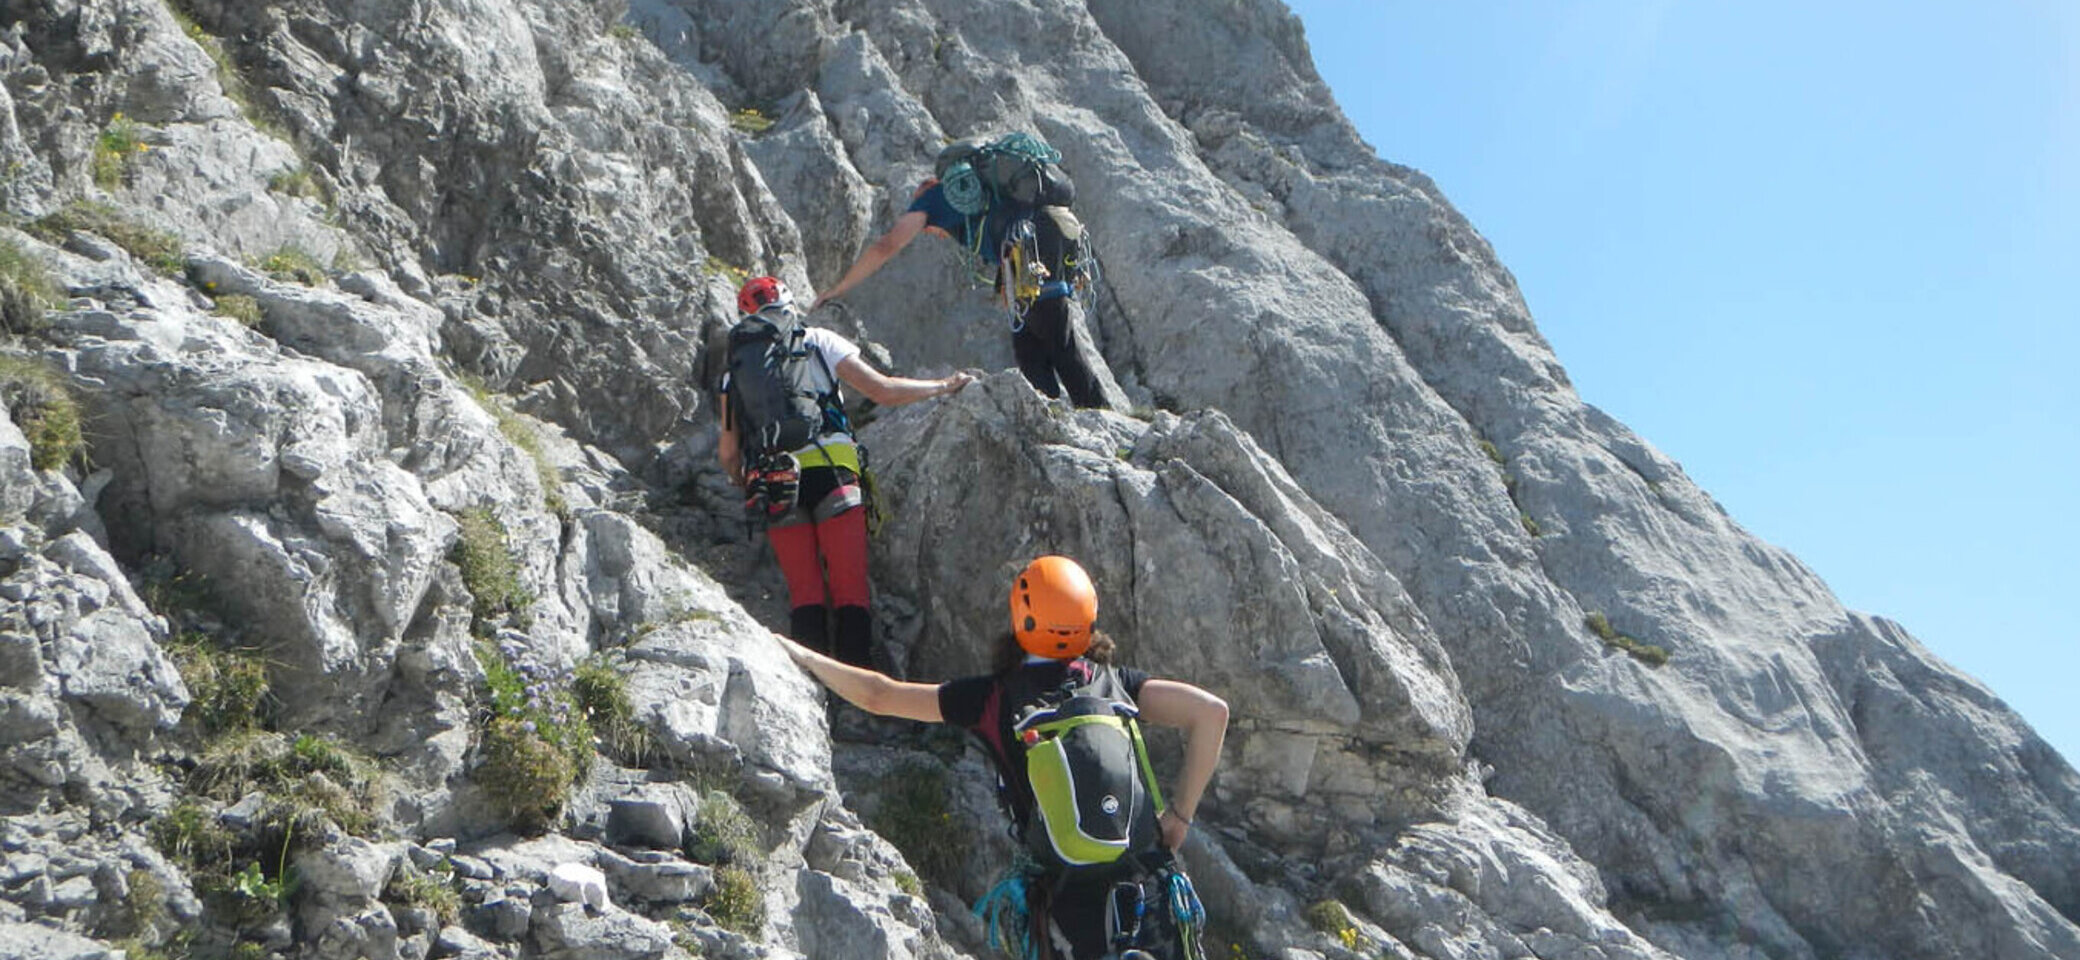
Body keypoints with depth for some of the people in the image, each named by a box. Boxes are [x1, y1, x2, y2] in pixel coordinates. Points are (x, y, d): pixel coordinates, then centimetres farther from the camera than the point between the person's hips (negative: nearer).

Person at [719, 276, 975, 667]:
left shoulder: (735, 370, 17)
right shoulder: (819, 341, 12)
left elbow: (728, 453, 13)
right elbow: (884, 391, 7)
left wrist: (748, 488, 32)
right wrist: (944, 385, 20)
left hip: (772, 480, 2)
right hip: (830, 467, -2)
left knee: (804, 592, 4)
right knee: (850, 588, -2)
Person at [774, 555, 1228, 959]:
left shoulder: (994, 695, 3)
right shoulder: (1114, 681, 6)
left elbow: (878, 696, 8)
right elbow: (1212, 711, -3)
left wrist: (803, 656, 22)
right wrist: (1180, 814, 2)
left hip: (1067, 904, -1)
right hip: (1148, 889, 2)